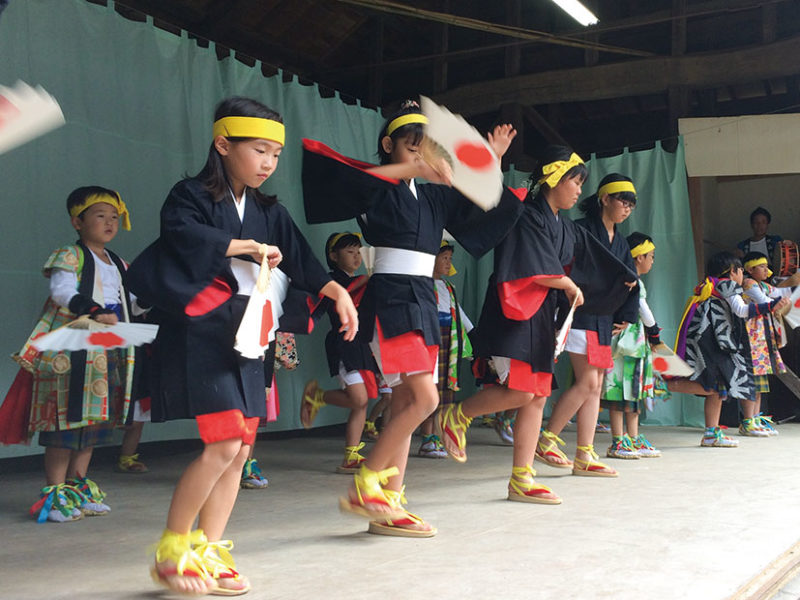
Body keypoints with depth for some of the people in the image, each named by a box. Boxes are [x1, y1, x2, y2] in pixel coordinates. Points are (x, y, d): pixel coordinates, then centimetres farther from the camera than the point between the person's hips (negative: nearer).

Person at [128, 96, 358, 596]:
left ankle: (209, 553, 16)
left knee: (241, 448, 5)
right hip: (201, 332, -7)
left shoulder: (268, 211, 16)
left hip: (245, 337, 7)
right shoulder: (192, 195, -3)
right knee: (223, 443, -15)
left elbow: (300, 260, 9)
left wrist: (336, 290, -7)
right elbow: (181, 231, -24)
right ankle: (171, 549, 2)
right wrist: (246, 246, -20)